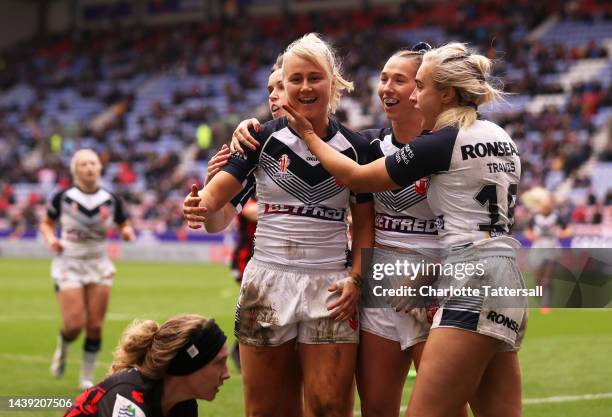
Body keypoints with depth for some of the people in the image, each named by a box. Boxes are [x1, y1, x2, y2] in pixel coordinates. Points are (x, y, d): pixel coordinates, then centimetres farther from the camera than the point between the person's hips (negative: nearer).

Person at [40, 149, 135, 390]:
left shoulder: (111, 201, -2)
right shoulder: (63, 198, -6)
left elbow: (124, 225, 9)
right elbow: (47, 224, 7)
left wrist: (127, 232, -13)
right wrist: (51, 239, -13)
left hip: (99, 265, 2)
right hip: (69, 264, -2)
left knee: (95, 326, -1)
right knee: (74, 324, -13)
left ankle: (87, 378, 16)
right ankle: (62, 350, 22)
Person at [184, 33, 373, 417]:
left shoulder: (355, 148, 1)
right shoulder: (264, 138, 0)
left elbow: (364, 221, 7)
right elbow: (219, 191, -10)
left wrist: (356, 278, -6)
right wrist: (201, 205, -33)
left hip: (328, 288, 0)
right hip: (268, 282, 1)